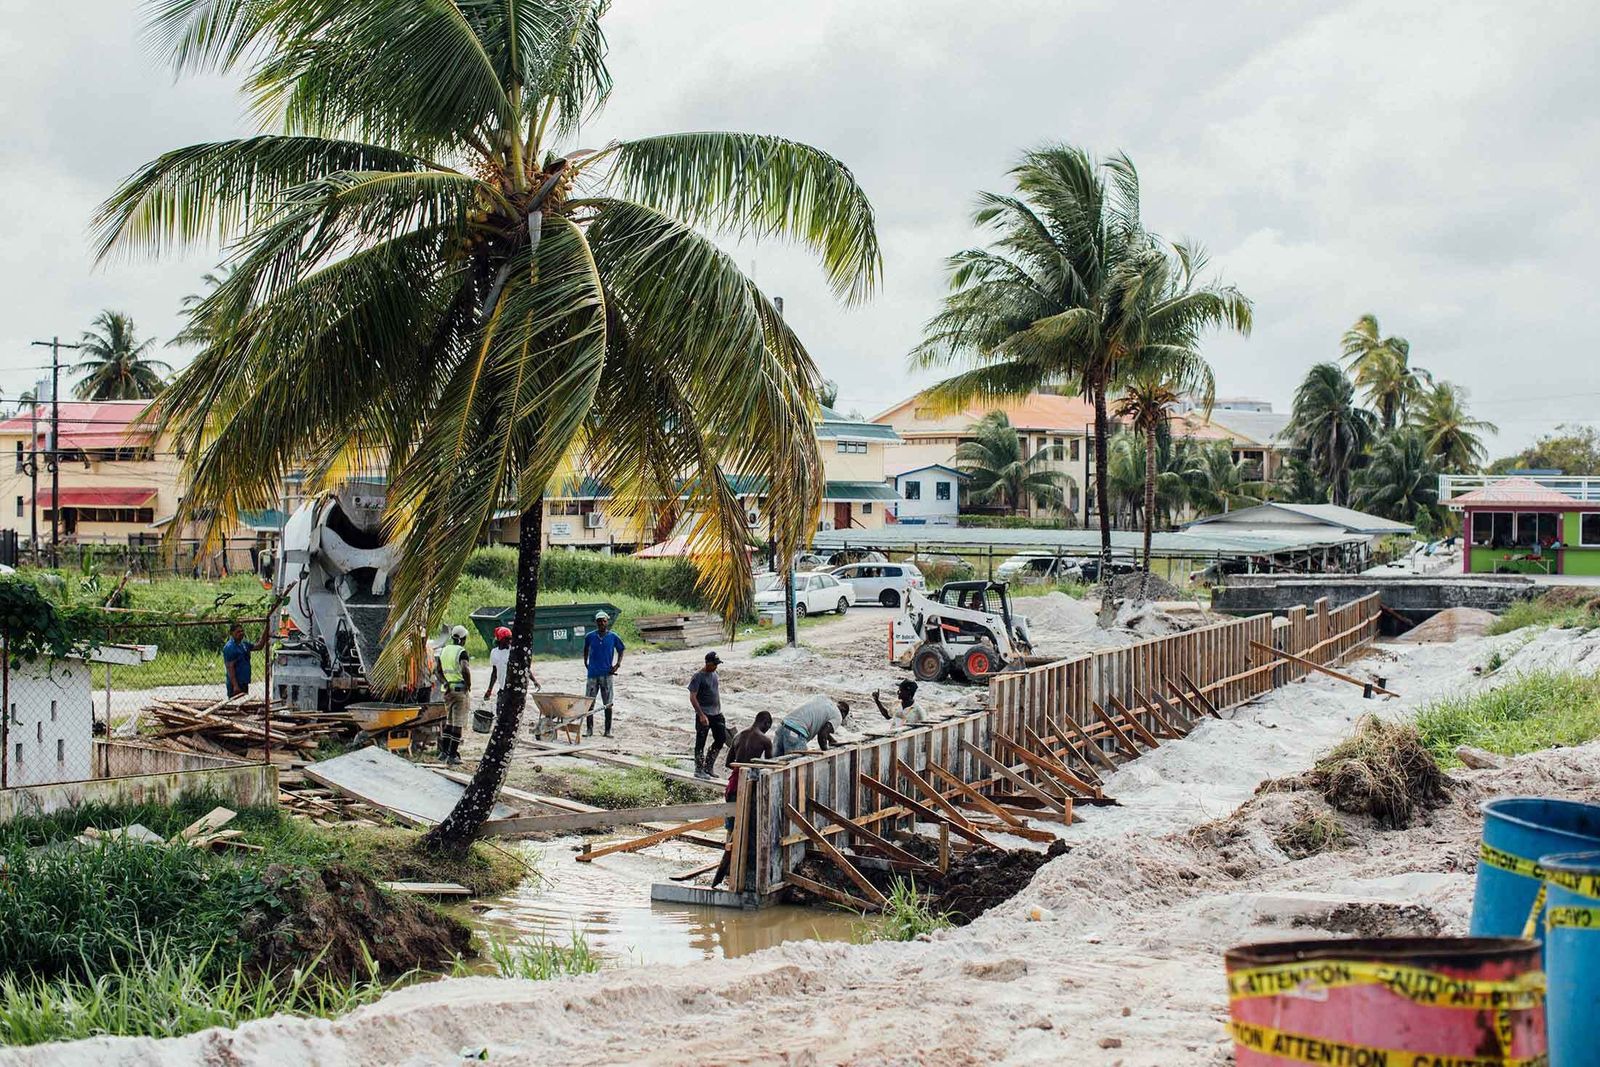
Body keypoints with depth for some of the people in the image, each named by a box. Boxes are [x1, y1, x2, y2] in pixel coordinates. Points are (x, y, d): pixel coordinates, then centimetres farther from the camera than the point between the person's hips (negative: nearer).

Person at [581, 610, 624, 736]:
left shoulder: (613, 637, -2)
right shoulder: (590, 636, 1)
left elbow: (621, 650, 11)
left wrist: (618, 664, 1)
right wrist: (585, 662, 13)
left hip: (607, 674, -1)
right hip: (592, 674, 1)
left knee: (608, 703, 2)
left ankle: (608, 730, 9)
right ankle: (589, 729, 11)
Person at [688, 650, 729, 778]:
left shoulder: (714, 674, 11)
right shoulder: (697, 676, -12)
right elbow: (692, 697, -16)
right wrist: (701, 715, -22)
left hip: (716, 713, 8)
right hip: (704, 714, -8)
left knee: (721, 739, 8)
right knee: (700, 743, 0)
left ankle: (708, 766, 20)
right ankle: (699, 770, 9)